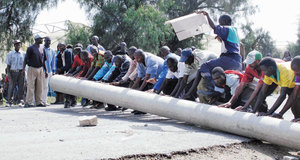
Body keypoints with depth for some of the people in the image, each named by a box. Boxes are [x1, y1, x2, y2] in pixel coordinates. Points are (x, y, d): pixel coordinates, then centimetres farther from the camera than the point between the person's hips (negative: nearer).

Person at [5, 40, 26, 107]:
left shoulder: (23, 54, 8)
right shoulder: (10, 54, 8)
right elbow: (8, 64, 7)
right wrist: (9, 73, -3)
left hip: (21, 72, 1)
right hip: (13, 72, -1)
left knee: (21, 87, 1)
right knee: (11, 86, -5)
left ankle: (20, 101, 8)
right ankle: (9, 101, -2)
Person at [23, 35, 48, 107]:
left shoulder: (42, 49, 12)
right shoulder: (30, 48, -4)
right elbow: (26, 59, -5)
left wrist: (46, 70, 16)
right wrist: (23, 67, -16)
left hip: (40, 69, 5)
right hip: (32, 69, -5)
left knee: (39, 86, 6)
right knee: (30, 86, -5)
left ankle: (39, 102, 12)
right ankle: (29, 102, -2)